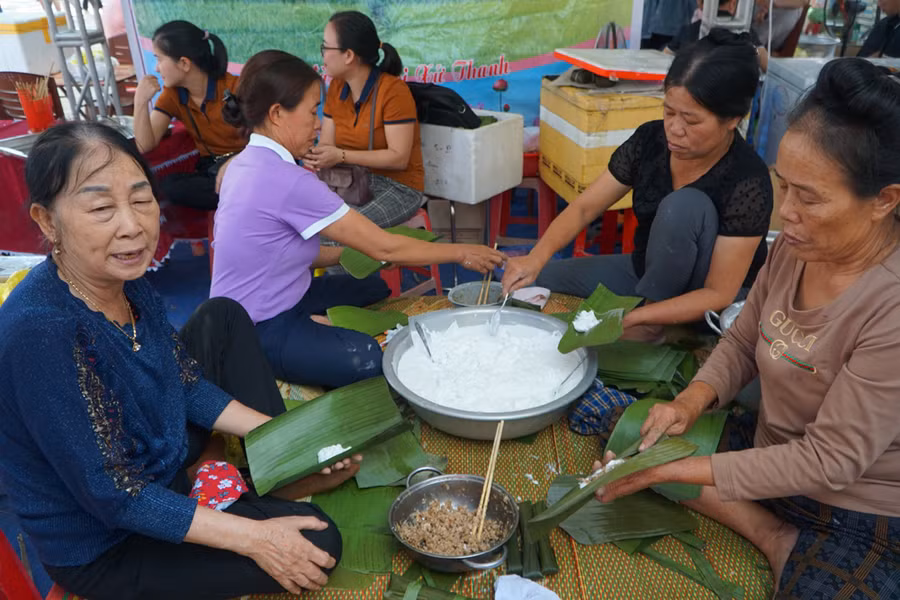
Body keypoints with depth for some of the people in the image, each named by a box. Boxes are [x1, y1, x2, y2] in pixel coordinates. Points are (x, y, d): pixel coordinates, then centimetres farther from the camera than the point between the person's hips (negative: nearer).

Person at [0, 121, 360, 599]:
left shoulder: (124, 276, -10)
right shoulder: (41, 331, -34)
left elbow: (185, 383, 2)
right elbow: (111, 497, -29)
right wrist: (253, 537, -24)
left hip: (159, 459, 8)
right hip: (104, 547, -8)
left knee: (221, 317, 5)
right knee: (318, 541, -16)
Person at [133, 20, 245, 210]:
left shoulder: (234, 87, -12)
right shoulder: (172, 94, 2)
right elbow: (145, 146, -3)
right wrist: (140, 102, -17)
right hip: (211, 169, 6)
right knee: (168, 186, -27)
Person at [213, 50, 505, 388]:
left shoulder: (244, 164, 4)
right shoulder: (288, 181, -25)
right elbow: (384, 248, -20)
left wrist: (347, 253, 1)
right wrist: (460, 253, -8)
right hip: (260, 334, -10)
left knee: (379, 286, 12)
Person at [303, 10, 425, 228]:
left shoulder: (393, 90, -16)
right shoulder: (336, 88, 5)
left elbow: (399, 157, -20)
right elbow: (327, 145, 3)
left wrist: (342, 156, -27)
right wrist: (313, 155, -22)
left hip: (398, 187, -6)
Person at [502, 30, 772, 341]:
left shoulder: (747, 182, -27)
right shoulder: (650, 139, -13)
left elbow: (719, 295, -26)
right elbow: (584, 207, -11)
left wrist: (630, 317, -36)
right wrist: (537, 257, -28)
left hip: (702, 302, -4)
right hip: (650, 273, 4)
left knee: (684, 205, -33)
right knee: (533, 282, -7)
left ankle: (643, 317, -15)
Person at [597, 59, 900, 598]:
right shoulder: (799, 245, -9)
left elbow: (830, 461, -25)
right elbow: (742, 342, 4)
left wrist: (673, 471, -25)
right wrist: (692, 401, -15)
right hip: (772, 454, 7)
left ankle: (786, 552, 2)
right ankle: (779, 542, -3)